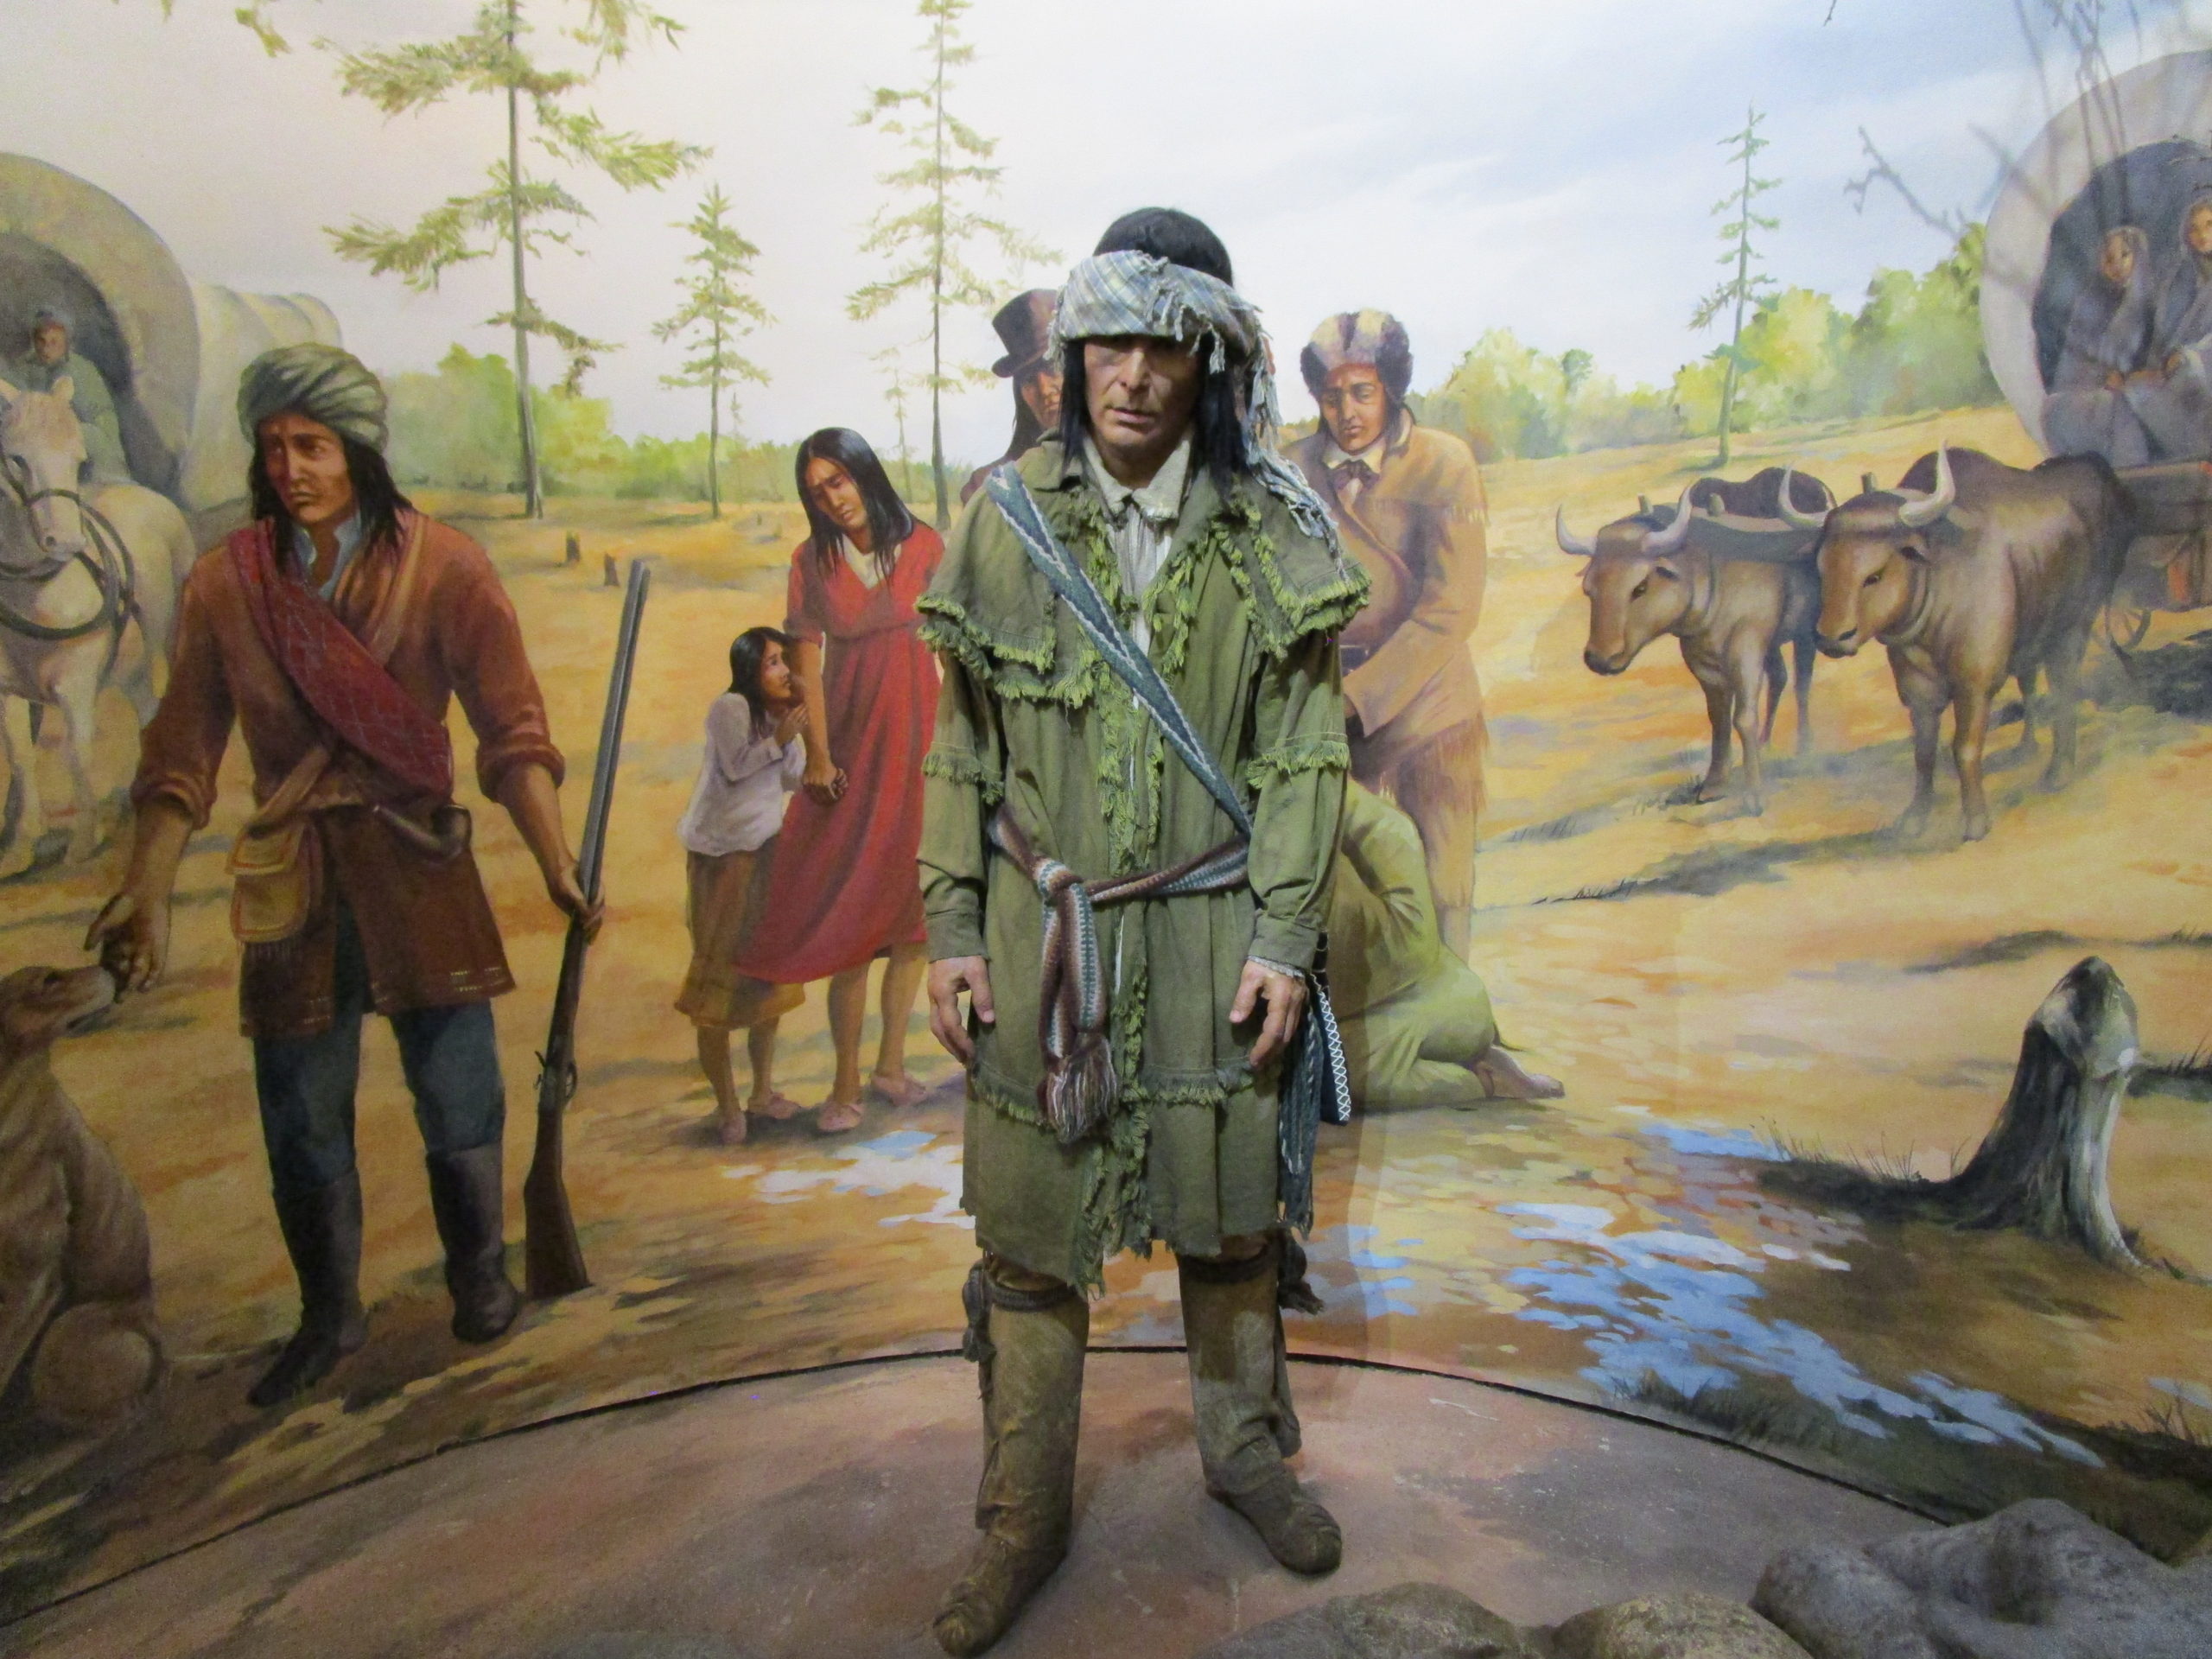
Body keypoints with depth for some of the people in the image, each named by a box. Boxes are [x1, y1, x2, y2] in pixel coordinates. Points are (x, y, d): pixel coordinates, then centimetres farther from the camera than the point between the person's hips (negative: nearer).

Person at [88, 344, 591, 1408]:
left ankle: (479, 1278, 28)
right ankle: (328, 1318, 31)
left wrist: (556, 863, -20)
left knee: (457, 1090, 3)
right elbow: (182, 757, 3)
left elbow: (513, 730, -10)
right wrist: (145, 895, -3)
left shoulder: (442, 569, -7)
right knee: (300, 1111, 10)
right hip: (291, 877, 2)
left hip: (417, 861, -2)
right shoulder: (226, 583, -1)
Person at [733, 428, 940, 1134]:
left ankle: (891, 1065, 18)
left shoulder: (924, 545, 0)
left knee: (914, 908, 5)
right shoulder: (813, 560, 3)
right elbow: (807, 664, 0)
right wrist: (817, 755, -7)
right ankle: (846, 1084, 5)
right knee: (849, 910, -3)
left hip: (918, 739, 1)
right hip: (851, 743, 0)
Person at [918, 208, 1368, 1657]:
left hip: (1208, 928, 0)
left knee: (1228, 1206, 12)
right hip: (1040, 931, 1)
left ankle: (1248, 1451, 39)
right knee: (1029, 1227, 7)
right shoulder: (1006, 519, 0)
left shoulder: (1275, 532, -2)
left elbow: (1306, 752, -1)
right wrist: (951, 928, 0)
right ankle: (1026, 1513, 28)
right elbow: (962, 746, 3)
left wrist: (1284, 936, -7)